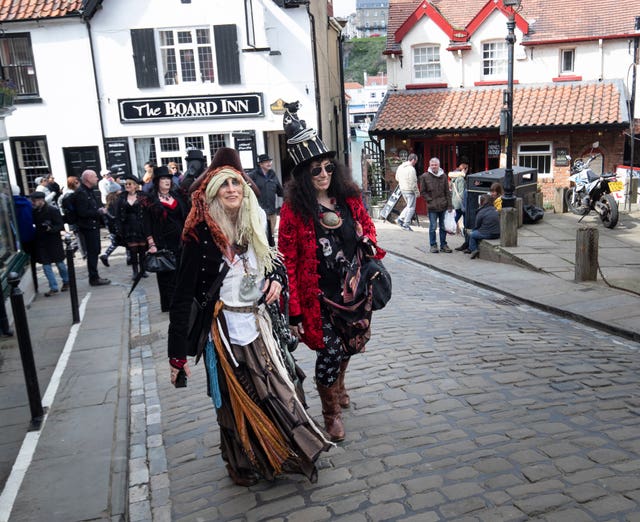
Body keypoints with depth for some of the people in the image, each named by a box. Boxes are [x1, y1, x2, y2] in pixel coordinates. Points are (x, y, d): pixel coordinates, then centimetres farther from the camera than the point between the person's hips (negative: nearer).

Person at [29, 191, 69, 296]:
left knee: (59, 263, 9)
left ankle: (66, 282, 30)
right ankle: (53, 288, 10)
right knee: (46, 265, 3)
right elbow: (33, 224, 15)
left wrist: (49, 228, -29)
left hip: (54, 242, -4)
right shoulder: (33, 212, 1)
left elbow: (61, 226, -13)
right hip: (40, 242, 4)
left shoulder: (53, 210, -13)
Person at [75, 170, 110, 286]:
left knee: (94, 252, 15)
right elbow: (83, 212, -23)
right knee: (92, 252, -4)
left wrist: (100, 210, 4)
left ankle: (94, 276, 24)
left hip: (94, 226, 10)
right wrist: (98, 212, -17)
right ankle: (94, 278, 4)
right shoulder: (81, 193, -17)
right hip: (88, 227, -10)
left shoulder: (90, 191, 13)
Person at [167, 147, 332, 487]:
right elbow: (183, 296, -15)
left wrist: (277, 277, -4)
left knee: (276, 389, 13)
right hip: (225, 330, -5)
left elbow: (273, 260, 21)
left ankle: (292, 452, 34)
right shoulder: (201, 235, -15)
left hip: (257, 324, 5)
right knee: (237, 402, 9)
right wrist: (177, 354, -17)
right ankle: (245, 466, 32)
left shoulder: (254, 225, 3)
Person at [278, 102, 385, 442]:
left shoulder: (349, 198, 1)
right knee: (330, 352, -2)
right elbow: (288, 261, -14)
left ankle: (338, 385, 52)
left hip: (353, 289, 5)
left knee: (349, 344, 19)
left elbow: (367, 227, 20)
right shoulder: (294, 209, -13)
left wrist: (369, 244, -4)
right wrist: (294, 311, -16)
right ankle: (331, 413, 25)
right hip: (319, 296, -5)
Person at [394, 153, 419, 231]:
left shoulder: (400, 167, 7)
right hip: (410, 190, -8)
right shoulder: (411, 169, -18)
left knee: (408, 206, 21)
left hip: (402, 189, 8)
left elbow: (397, 178, 17)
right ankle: (406, 224, 3)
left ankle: (400, 218, 13)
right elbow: (413, 183, -19)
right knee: (411, 207, 1)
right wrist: (417, 192, -10)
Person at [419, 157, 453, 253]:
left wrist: (449, 205, 2)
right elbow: (423, 192, 2)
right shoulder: (425, 176, -2)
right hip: (432, 207, -3)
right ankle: (433, 245, 12)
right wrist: (430, 200, -8)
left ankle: (443, 245, 18)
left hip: (443, 206, 3)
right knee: (433, 227, 1)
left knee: (443, 227, 9)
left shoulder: (443, 176, 5)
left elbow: (447, 192, 7)